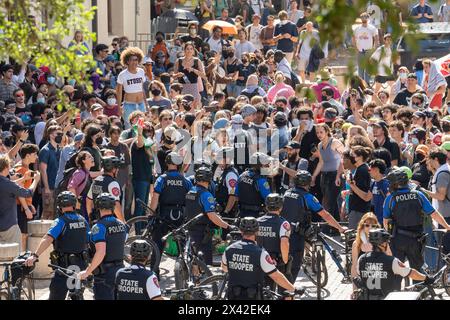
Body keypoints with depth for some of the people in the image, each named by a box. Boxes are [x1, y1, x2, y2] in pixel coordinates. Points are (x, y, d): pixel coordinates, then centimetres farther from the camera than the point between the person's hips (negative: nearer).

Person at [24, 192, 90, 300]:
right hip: (81, 265, 6)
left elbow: (48, 239, -27)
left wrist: (35, 255, -35)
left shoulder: (61, 222, -13)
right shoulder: (83, 221, 5)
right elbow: (89, 242, 11)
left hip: (65, 266, -6)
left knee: (56, 296, -6)